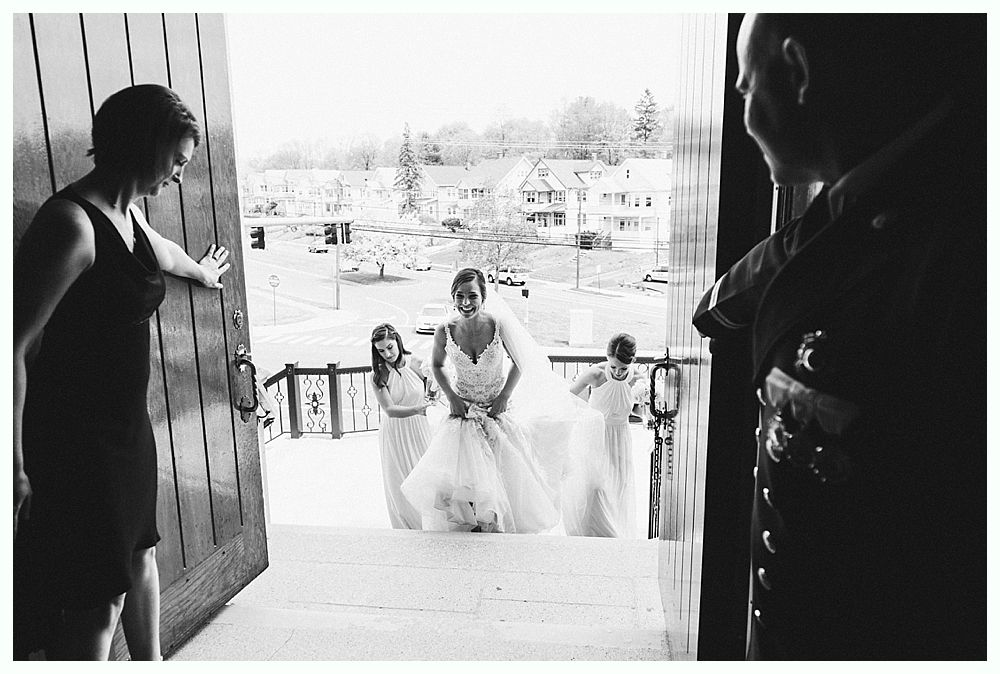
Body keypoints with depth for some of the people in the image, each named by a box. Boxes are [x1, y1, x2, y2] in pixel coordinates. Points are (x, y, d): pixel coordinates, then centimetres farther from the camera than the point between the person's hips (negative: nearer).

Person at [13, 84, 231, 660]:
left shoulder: (129, 214, 7)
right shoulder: (72, 223, -22)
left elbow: (164, 252, 32)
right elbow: (17, 348, -23)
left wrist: (201, 271, 53)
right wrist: (16, 466, -21)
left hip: (126, 427, 10)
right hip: (72, 440, -9)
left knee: (140, 553, 22)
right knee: (98, 601, 0)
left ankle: (151, 663, 42)